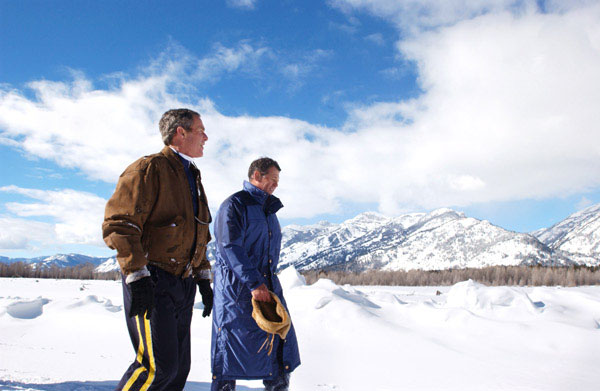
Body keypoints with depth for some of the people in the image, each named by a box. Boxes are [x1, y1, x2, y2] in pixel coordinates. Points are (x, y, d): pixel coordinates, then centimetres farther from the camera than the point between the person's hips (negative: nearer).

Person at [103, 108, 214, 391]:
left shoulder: (192, 178, 21)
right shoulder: (149, 168, -7)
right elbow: (119, 224, -16)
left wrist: (203, 279, 19)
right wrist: (137, 277, -23)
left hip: (183, 284, 9)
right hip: (151, 283, -9)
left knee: (178, 367, 10)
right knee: (158, 366, -13)